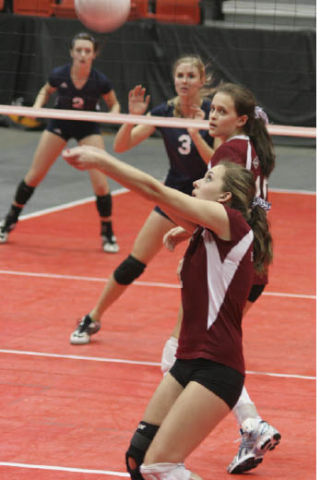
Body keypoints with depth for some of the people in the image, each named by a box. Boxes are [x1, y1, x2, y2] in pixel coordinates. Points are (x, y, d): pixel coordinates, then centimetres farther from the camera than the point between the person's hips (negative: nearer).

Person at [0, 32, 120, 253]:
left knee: (100, 183, -13)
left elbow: (114, 104, -4)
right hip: (59, 125, 1)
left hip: (88, 128, -1)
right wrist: (36, 107, -16)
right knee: (34, 176, 5)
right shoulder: (59, 75, -21)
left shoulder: (101, 81, -24)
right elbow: (45, 92, 2)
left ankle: (108, 234, 5)